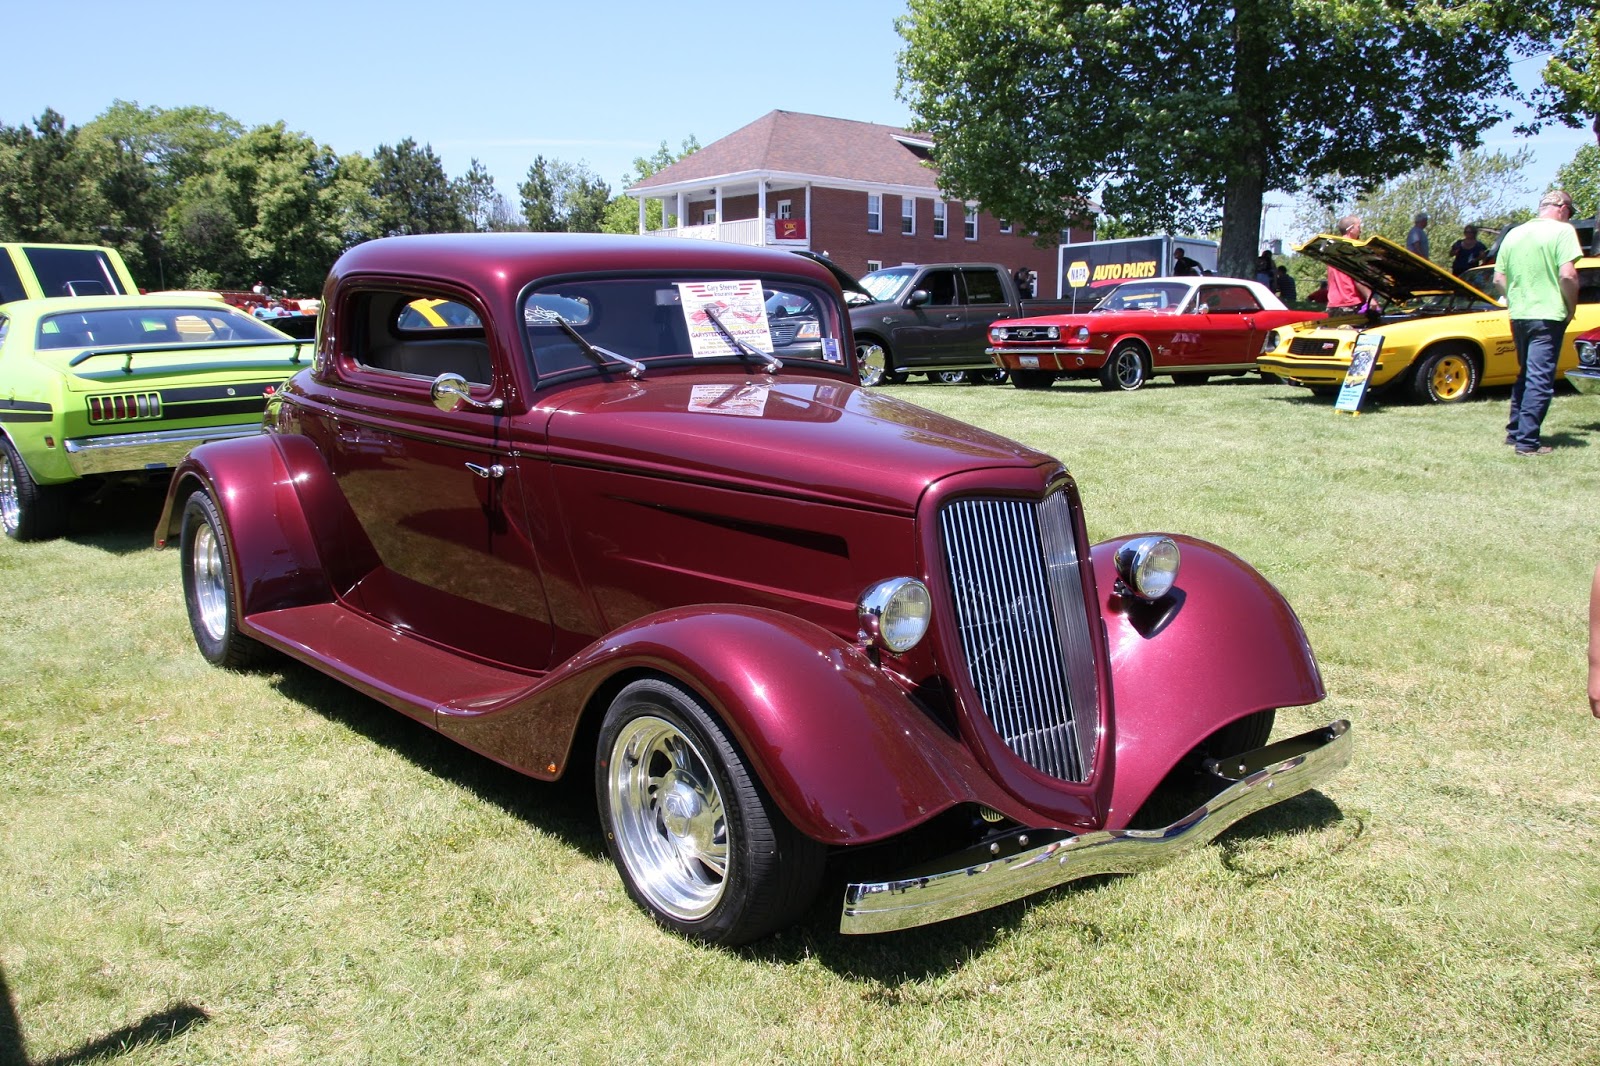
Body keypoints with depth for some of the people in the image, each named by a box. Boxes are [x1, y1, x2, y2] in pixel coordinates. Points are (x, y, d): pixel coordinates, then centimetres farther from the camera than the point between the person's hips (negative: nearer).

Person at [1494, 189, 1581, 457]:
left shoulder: (1514, 234, 11)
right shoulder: (1562, 230, -8)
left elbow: (1499, 279, 12)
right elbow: (1567, 275, -17)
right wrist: (1571, 306, -4)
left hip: (1518, 316, 6)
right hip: (1548, 315, -6)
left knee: (1525, 376, 20)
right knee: (1540, 381, -3)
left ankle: (1514, 432, 23)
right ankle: (1527, 441, -5)